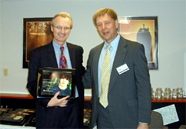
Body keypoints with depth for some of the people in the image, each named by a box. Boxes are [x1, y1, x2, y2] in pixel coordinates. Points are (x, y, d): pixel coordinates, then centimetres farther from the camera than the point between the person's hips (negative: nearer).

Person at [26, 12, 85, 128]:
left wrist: (80, 102, 4)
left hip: (74, 110, 3)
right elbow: (32, 84, -4)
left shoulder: (78, 50, 6)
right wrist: (48, 102, -18)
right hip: (49, 113, -2)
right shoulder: (38, 53, -4)